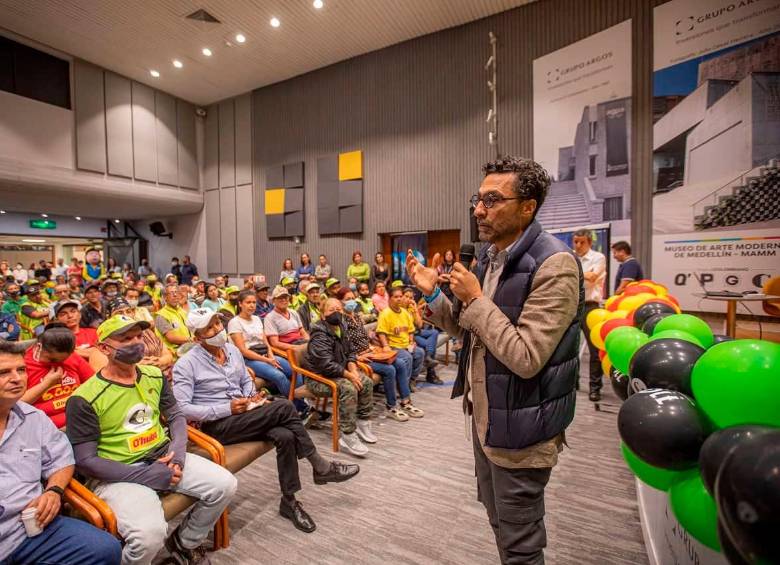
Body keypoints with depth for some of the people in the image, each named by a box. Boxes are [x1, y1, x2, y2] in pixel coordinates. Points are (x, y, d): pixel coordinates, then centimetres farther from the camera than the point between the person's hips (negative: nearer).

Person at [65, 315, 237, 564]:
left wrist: (178, 448, -6)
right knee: (150, 534, -31)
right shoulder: (84, 399, -11)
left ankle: (183, 542, 19)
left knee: (224, 484, -8)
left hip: (163, 456, 5)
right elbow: (85, 460, -11)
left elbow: (176, 415, 14)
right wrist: (146, 475, -17)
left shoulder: (154, 375, 6)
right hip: (118, 473, -5)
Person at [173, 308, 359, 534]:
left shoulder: (232, 349, 9)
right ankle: (320, 467, -12)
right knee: (284, 407, -27)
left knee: (285, 436, -25)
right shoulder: (186, 364, -9)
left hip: (241, 416, 6)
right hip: (216, 425, -6)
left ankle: (289, 500, -4)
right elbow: (181, 408, -16)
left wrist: (252, 397, -3)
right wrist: (226, 409, -21)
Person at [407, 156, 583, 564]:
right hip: (484, 415, 8)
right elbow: (469, 332, 10)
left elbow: (525, 358, -28)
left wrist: (475, 299, -24)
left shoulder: (554, 265, -23)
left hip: (519, 428, -8)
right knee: (499, 521, 28)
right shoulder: (490, 257, 3)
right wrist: (433, 294, -4)